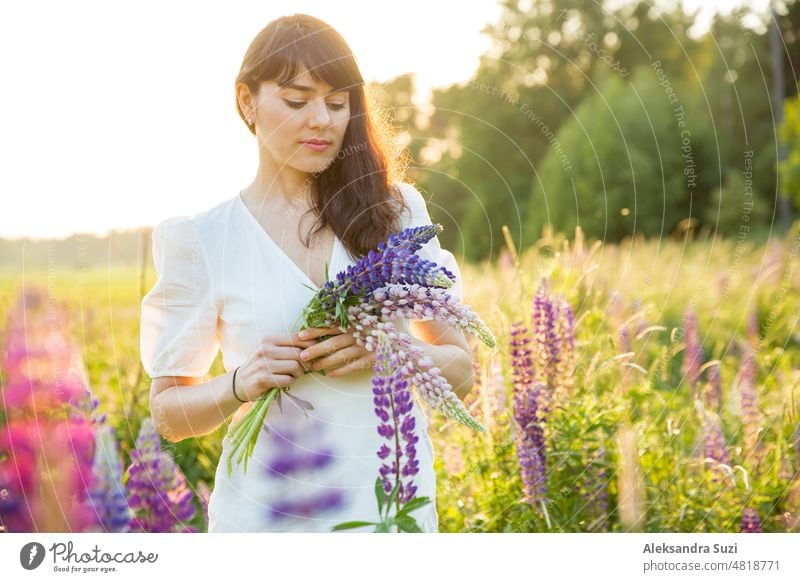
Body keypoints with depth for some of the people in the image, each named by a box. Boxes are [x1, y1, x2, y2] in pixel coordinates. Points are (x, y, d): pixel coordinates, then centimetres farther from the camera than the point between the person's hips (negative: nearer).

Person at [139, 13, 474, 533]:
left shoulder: (395, 210, 0)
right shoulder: (200, 239, -3)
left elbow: (460, 369, 5)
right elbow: (168, 411, 3)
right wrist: (240, 384, -16)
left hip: (393, 499, 2)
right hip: (268, 512, -1)